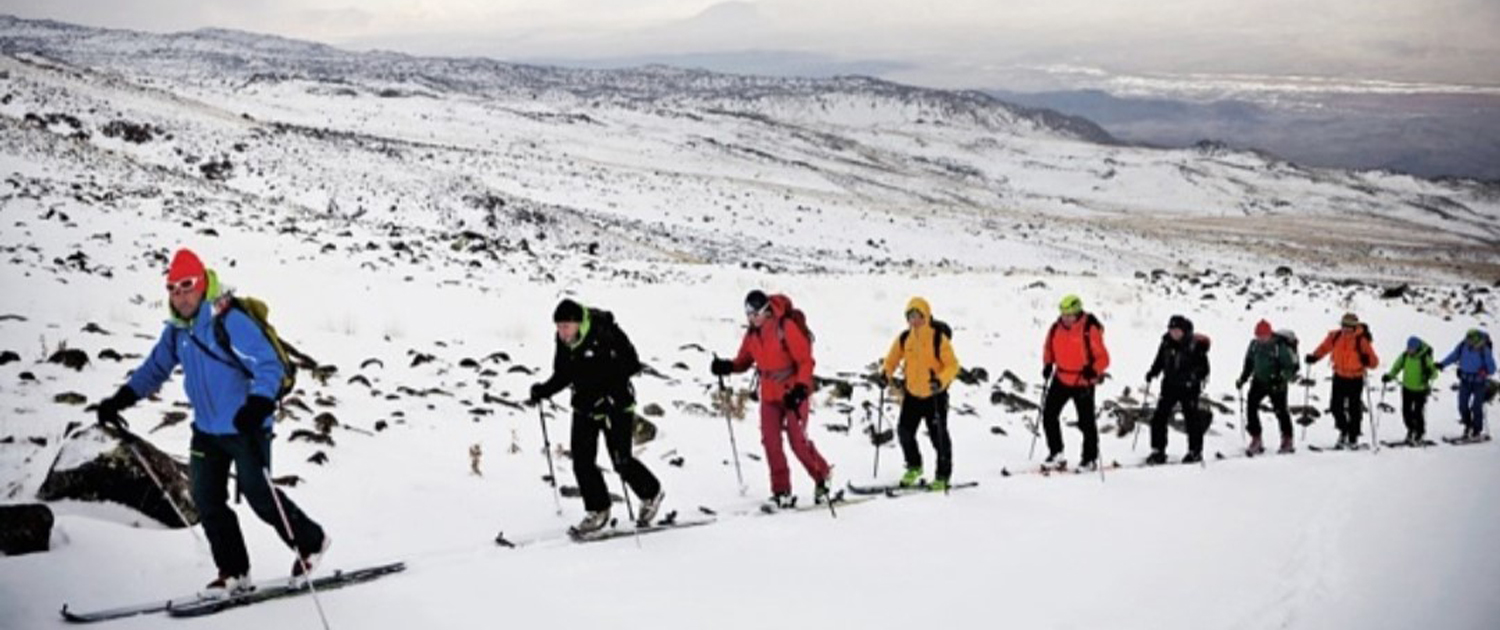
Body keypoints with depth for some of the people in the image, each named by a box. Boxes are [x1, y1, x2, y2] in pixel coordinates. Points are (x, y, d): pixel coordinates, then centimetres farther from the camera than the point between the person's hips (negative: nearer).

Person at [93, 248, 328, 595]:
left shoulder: (230, 322, -20)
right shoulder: (177, 331, 5)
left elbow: (270, 366, -25)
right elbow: (155, 369, 20)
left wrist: (257, 405, -40)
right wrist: (119, 400, 12)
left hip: (246, 427, -8)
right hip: (206, 430, 8)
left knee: (259, 495, -1)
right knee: (207, 501, 5)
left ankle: (311, 542, 21)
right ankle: (234, 573, 15)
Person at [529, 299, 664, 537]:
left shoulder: (605, 335, -22)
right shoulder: (563, 343, -2)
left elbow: (631, 364, -19)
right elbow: (562, 375, 9)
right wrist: (543, 391, -6)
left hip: (616, 406, -6)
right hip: (584, 408, 6)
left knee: (622, 461, -1)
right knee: (582, 463, -2)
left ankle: (651, 494, 26)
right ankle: (598, 512, 13)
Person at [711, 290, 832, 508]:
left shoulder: (787, 327, -16)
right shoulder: (752, 333, 4)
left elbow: (805, 360, -17)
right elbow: (744, 360, 12)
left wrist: (800, 388, -27)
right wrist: (726, 367, -9)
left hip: (793, 392, -6)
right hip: (769, 394, 6)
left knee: (798, 441, -6)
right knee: (771, 442, -2)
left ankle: (823, 480, 16)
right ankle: (782, 493, 5)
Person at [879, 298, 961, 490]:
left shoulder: (939, 338, -14)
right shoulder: (904, 339, -1)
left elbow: (953, 365, -14)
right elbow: (892, 359, 10)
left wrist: (941, 381, -31)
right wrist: (885, 374, -10)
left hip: (935, 394, -4)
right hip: (912, 393, 4)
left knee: (938, 435, 0)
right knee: (904, 430, 2)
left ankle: (943, 476, 15)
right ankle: (914, 467, 25)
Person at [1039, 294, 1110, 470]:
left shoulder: (1090, 330, -17)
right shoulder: (1056, 328, -2)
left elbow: (1103, 358, -14)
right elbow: (1048, 348, 16)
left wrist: (1093, 371, -31)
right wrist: (1048, 365, 0)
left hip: (1083, 382, -5)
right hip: (1061, 380, 5)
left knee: (1086, 422, 3)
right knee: (1048, 415, 3)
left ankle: (1090, 458, 20)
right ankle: (1056, 454, 16)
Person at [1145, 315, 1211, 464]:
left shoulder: (1195, 345, -13)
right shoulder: (1167, 343, 3)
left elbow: (1203, 366, -10)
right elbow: (1159, 361, 15)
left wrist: (1196, 376, -25)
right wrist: (1152, 373, 2)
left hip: (1189, 387, -5)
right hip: (1170, 385, 5)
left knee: (1192, 418, 5)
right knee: (1159, 417, 0)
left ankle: (1195, 451, 20)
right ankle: (1158, 451, 9)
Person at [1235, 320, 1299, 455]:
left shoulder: (1280, 346, -19)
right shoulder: (1254, 344, -1)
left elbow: (1291, 366, -16)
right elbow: (1249, 363, 14)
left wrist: (1281, 378, -30)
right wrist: (1243, 378, 7)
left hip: (1276, 384, -5)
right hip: (1259, 382, 5)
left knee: (1280, 410, 1)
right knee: (1251, 406, -5)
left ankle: (1287, 441, 18)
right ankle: (1256, 440, 4)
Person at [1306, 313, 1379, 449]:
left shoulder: (1361, 341, -18)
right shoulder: (1335, 337, -7)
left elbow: (1374, 362, -17)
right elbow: (1324, 347, 10)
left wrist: (1367, 360, -40)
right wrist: (1314, 357, -6)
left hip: (1355, 379, -4)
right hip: (1339, 377, 4)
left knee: (1353, 409, 4)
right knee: (1336, 407, 5)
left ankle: (1353, 439, 18)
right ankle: (1343, 431, 30)